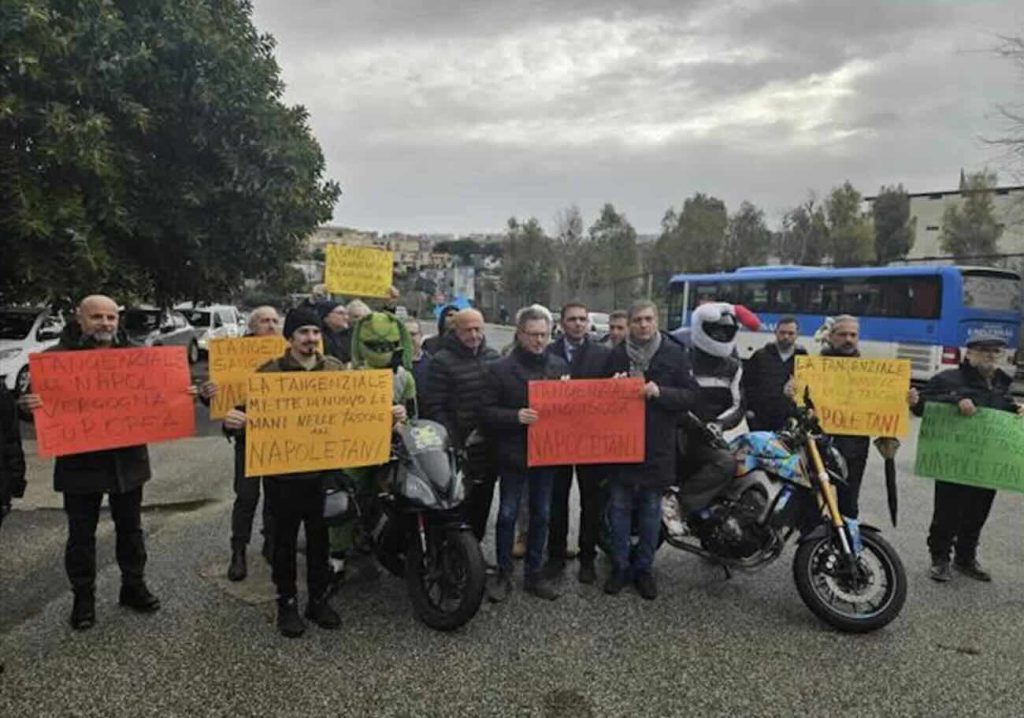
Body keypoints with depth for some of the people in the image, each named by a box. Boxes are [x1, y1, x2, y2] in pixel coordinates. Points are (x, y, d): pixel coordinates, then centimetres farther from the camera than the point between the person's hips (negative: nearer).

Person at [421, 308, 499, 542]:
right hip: (460, 448, -5)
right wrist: (454, 442, -15)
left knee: (482, 504, 14)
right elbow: (433, 407, -10)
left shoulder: (493, 357, 10)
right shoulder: (442, 361, -6)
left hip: (489, 446, 5)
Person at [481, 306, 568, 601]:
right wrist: (515, 416, -22)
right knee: (508, 515, 7)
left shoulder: (559, 366, 6)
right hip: (513, 454, -3)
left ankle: (534, 574, 27)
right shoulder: (501, 368, -5)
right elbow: (487, 411, -7)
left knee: (541, 515, 13)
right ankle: (503, 574, 21)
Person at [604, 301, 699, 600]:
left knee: (651, 509, 9)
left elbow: (692, 396, -5)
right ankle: (621, 566, 22)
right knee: (619, 506, 7)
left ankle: (644, 567, 24)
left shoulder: (674, 354, -2)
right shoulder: (617, 355, 4)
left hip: (658, 444, -1)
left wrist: (660, 392, -20)